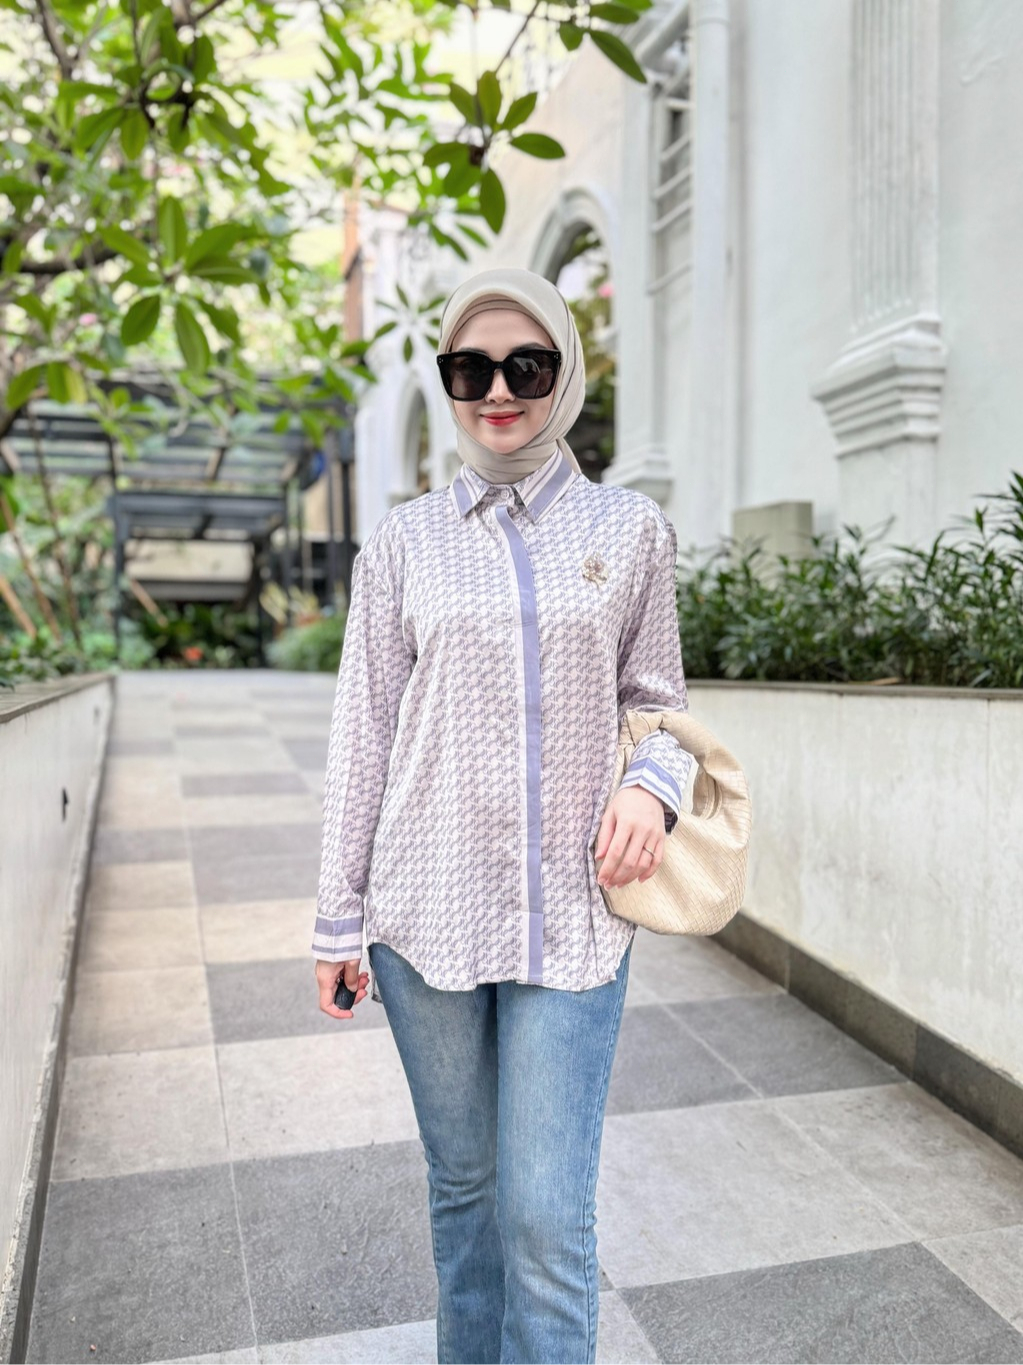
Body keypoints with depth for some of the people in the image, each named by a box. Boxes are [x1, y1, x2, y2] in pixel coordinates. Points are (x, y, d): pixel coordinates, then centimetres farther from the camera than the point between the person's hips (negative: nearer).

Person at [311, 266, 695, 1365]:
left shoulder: (631, 529, 4)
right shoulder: (403, 542, 3)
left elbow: (654, 698, 11)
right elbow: (364, 736, 4)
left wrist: (651, 782, -11)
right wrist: (339, 919, 5)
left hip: (573, 914, -1)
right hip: (429, 910, 1)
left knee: (548, 1216, 0)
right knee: (462, 1184, 16)